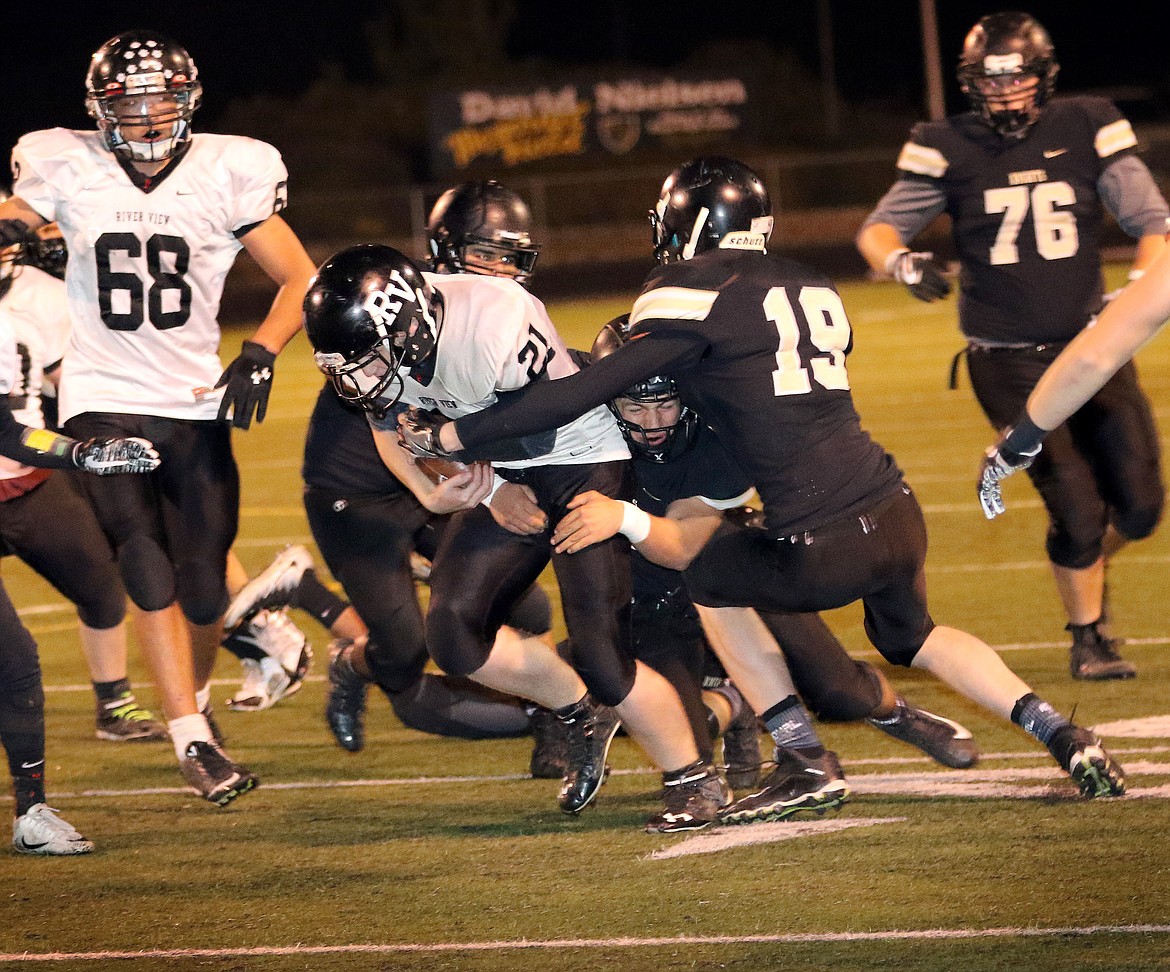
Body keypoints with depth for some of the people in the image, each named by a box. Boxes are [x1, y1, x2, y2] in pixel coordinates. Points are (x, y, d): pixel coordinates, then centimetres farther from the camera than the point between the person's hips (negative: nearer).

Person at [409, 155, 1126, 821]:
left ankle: (806, 763, 14)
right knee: (911, 634, 35)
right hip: (899, 513, 7)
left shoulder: (697, 296, -6)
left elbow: (589, 390, -8)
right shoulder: (811, 288, 17)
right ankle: (1063, 736, 23)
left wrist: (453, 436, -2)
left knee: (709, 575, 20)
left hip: (831, 549, -7)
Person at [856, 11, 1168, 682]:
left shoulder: (1086, 130, -2)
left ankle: (1088, 567, 37)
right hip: (1009, 365, -3)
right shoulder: (950, 149, -5)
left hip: (1090, 345, 3)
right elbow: (879, 229, -1)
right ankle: (1089, 638, 14)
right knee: (1077, 508, -9)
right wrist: (901, 262, -24)